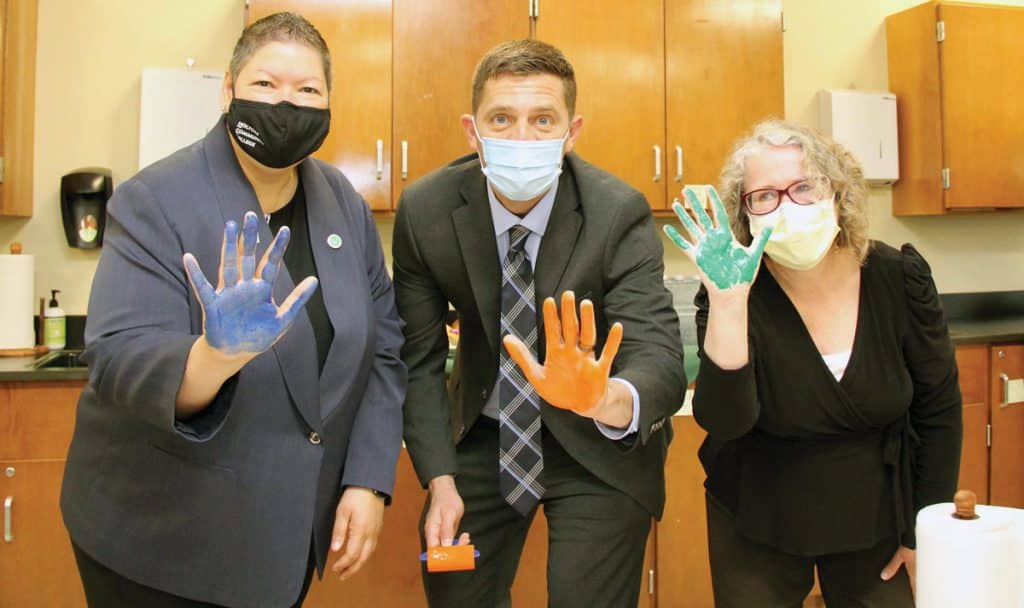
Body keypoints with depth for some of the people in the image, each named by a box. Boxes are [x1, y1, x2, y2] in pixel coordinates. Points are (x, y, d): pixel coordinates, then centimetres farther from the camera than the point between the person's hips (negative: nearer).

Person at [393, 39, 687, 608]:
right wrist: (440, 481, -12)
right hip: (484, 433, 3)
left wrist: (607, 399, -53)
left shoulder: (619, 214, -23)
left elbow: (661, 360, -30)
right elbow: (419, 356, -6)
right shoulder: (424, 210, -15)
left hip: (598, 442, -2)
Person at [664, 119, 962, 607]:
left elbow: (939, 408, -1)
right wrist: (728, 300, -39)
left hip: (876, 519, 2)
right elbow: (725, 420, -29)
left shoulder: (899, 278, -11)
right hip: (759, 525, -2)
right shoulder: (730, 291, -17)